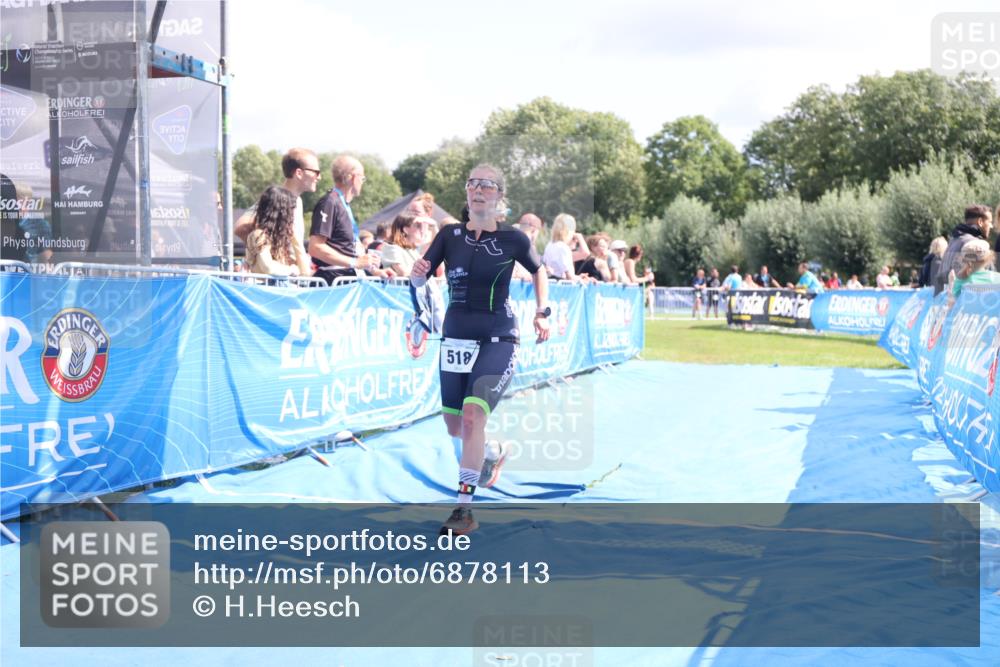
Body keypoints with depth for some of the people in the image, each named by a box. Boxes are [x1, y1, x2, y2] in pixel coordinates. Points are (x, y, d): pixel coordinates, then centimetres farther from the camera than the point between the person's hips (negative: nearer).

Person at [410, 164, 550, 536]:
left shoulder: (512, 239, -5)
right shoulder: (450, 235, 1)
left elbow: (538, 271, 14)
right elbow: (419, 281, 0)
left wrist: (543, 313, 2)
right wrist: (418, 273, -23)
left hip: (498, 338, -4)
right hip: (456, 336, 4)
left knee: (473, 413, -22)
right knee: (454, 424, 11)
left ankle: (464, 508, -16)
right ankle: (492, 454, 46)